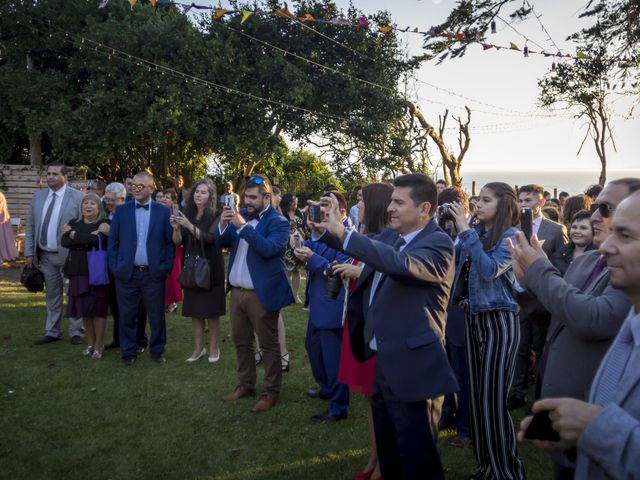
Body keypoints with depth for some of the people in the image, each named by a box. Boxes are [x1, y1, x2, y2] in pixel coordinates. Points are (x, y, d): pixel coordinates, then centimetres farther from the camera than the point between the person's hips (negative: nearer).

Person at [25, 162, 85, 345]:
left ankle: (76, 332, 14)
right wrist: (29, 251, 4)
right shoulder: (38, 196, 7)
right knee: (52, 296, 15)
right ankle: (52, 332, 24)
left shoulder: (78, 197, -9)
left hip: (69, 255, -5)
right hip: (45, 256, 5)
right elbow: (30, 226, 10)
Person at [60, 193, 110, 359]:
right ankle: (90, 343, 24)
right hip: (78, 272, 4)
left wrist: (75, 235, -7)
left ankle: (99, 345, 12)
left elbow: (97, 240, -22)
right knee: (84, 309, 9)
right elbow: (64, 241, -5)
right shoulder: (74, 223, 11)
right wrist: (87, 238, -15)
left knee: (98, 308, 1)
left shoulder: (104, 224, -3)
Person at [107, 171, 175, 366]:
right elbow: (113, 241, 6)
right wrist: (114, 267, -2)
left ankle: (157, 350, 24)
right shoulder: (122, 210, 5)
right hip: (126, 273, 1)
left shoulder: (163, 211, 1)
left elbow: (170, 242, 3)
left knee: (157, 316, 8)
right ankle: (128, 352, 22)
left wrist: (166, 267, -4)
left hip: (154, 273, -1)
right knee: (127, 316, 8)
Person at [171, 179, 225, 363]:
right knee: (194, 310, 7)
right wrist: (176, 228, -15)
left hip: (210, 269, -4)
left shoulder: (215, 216, -6)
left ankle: (214, 347, 14)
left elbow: (210, 238, -20)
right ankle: (199, 348, 17)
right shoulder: (187, 214, 7)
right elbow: (178, 242, 5)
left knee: (211, 310, 1)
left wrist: (190, 226, -30)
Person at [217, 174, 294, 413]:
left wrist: (244, 226, -28)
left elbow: (269, 248, -26)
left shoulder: (278, 222, -11)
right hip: (237, 291, 7)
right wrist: (223, 225, -11)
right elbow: (222, 243, 9)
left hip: (261, 293, -7)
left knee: (268, 344, 3)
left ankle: (270, 392, 13)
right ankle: (246, 385, 31)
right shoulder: (242, 214, 8)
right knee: (241, 341, 17)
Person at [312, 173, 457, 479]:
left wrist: (342, 232, -33)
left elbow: (400, 264, -34)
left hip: (412, 370, -8)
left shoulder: (440, 244, -16)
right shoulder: (390, 235, 8)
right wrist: (326, 231, 2)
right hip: (383, 363, 8)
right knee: (387, 453, 23)